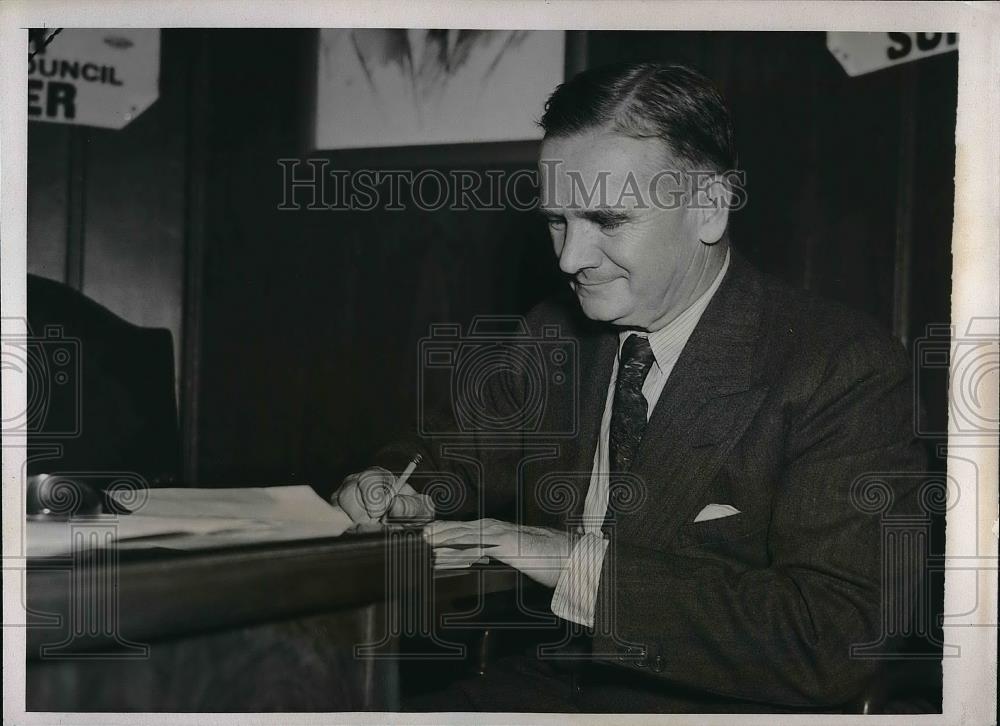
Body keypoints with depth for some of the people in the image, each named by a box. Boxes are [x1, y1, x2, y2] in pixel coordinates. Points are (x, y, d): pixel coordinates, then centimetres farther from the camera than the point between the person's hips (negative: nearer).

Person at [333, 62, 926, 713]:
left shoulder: (850, 372, -14)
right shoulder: (551, 337, 6)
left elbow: (836, 642, -22)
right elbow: (457, 455, 21)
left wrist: (588, 563, -25)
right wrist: (395, 489, -3)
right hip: (533, 688, 6)